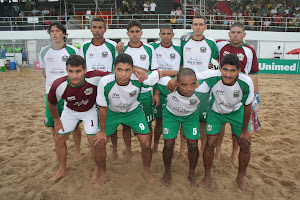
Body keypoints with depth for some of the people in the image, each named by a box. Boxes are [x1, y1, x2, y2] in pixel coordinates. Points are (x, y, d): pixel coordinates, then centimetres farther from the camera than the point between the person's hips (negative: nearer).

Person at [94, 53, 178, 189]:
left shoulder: (139, 79, -33)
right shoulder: (105, 82, -32)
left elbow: (162, 73, -18)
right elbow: (102, 107, -18)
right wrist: (102, 131, -9)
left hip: (134, 111, 0)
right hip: (112, 112, 0)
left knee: (146, 144, -5)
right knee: (99, 143, -4)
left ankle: (146, 171, 27)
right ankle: (102, 175, 23)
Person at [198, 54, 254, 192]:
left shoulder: (246, 82, -32)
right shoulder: (212, 77, -36)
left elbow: (247, 106, -15)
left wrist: (244, 130, -7)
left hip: (237, 112, 1)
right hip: (216, 112, -1)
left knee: (245, 145, 0)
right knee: (210, 144, -6)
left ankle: (241, 177, 27)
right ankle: (207, 175, 21)